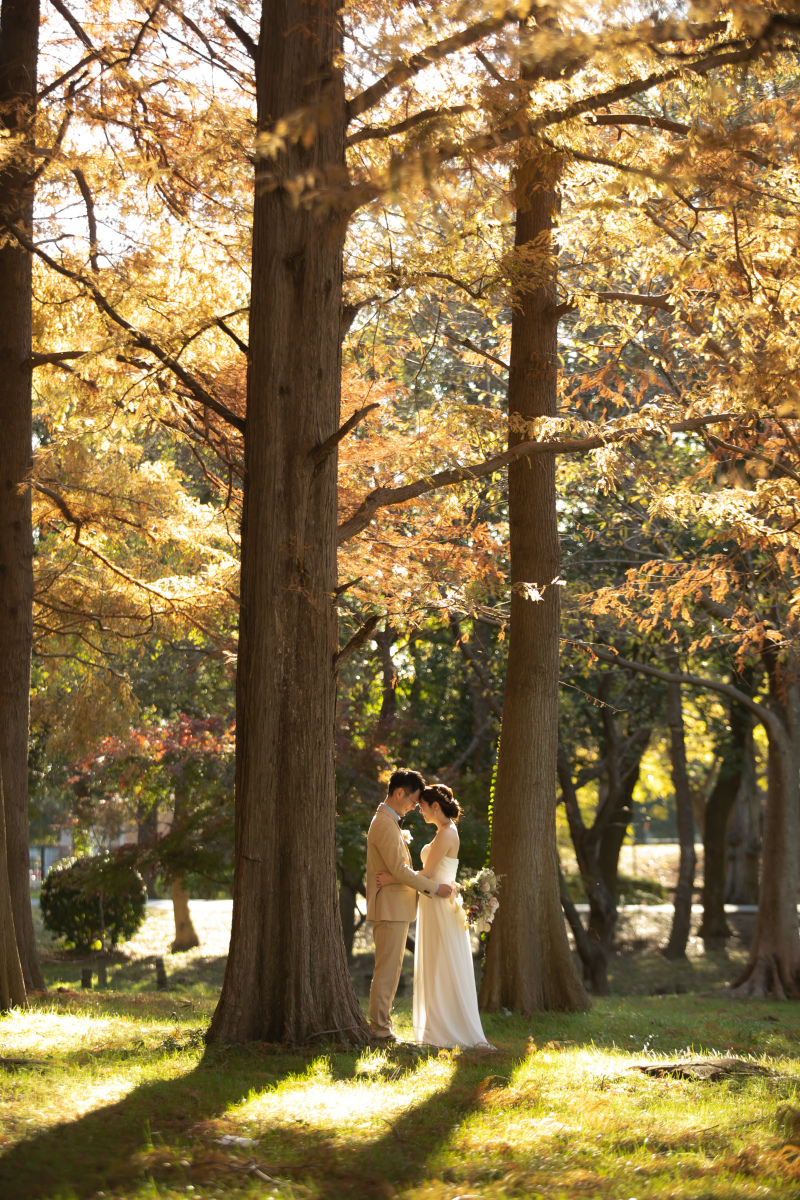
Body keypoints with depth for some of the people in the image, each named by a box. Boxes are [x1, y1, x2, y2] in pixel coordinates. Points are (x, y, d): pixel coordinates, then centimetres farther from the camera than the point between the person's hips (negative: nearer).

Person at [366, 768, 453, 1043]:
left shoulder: (389, 821, 18)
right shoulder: (385, 825, -17)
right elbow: (399, 870, -20)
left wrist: (425, 886, 8)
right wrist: (434, 888, -13)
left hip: (395, 907, 11)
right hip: (390, 907, -11)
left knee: (389, 969, 12)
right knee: (387, 970, -7)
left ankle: (380, 1026, 16)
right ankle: (380, 1028, -5)